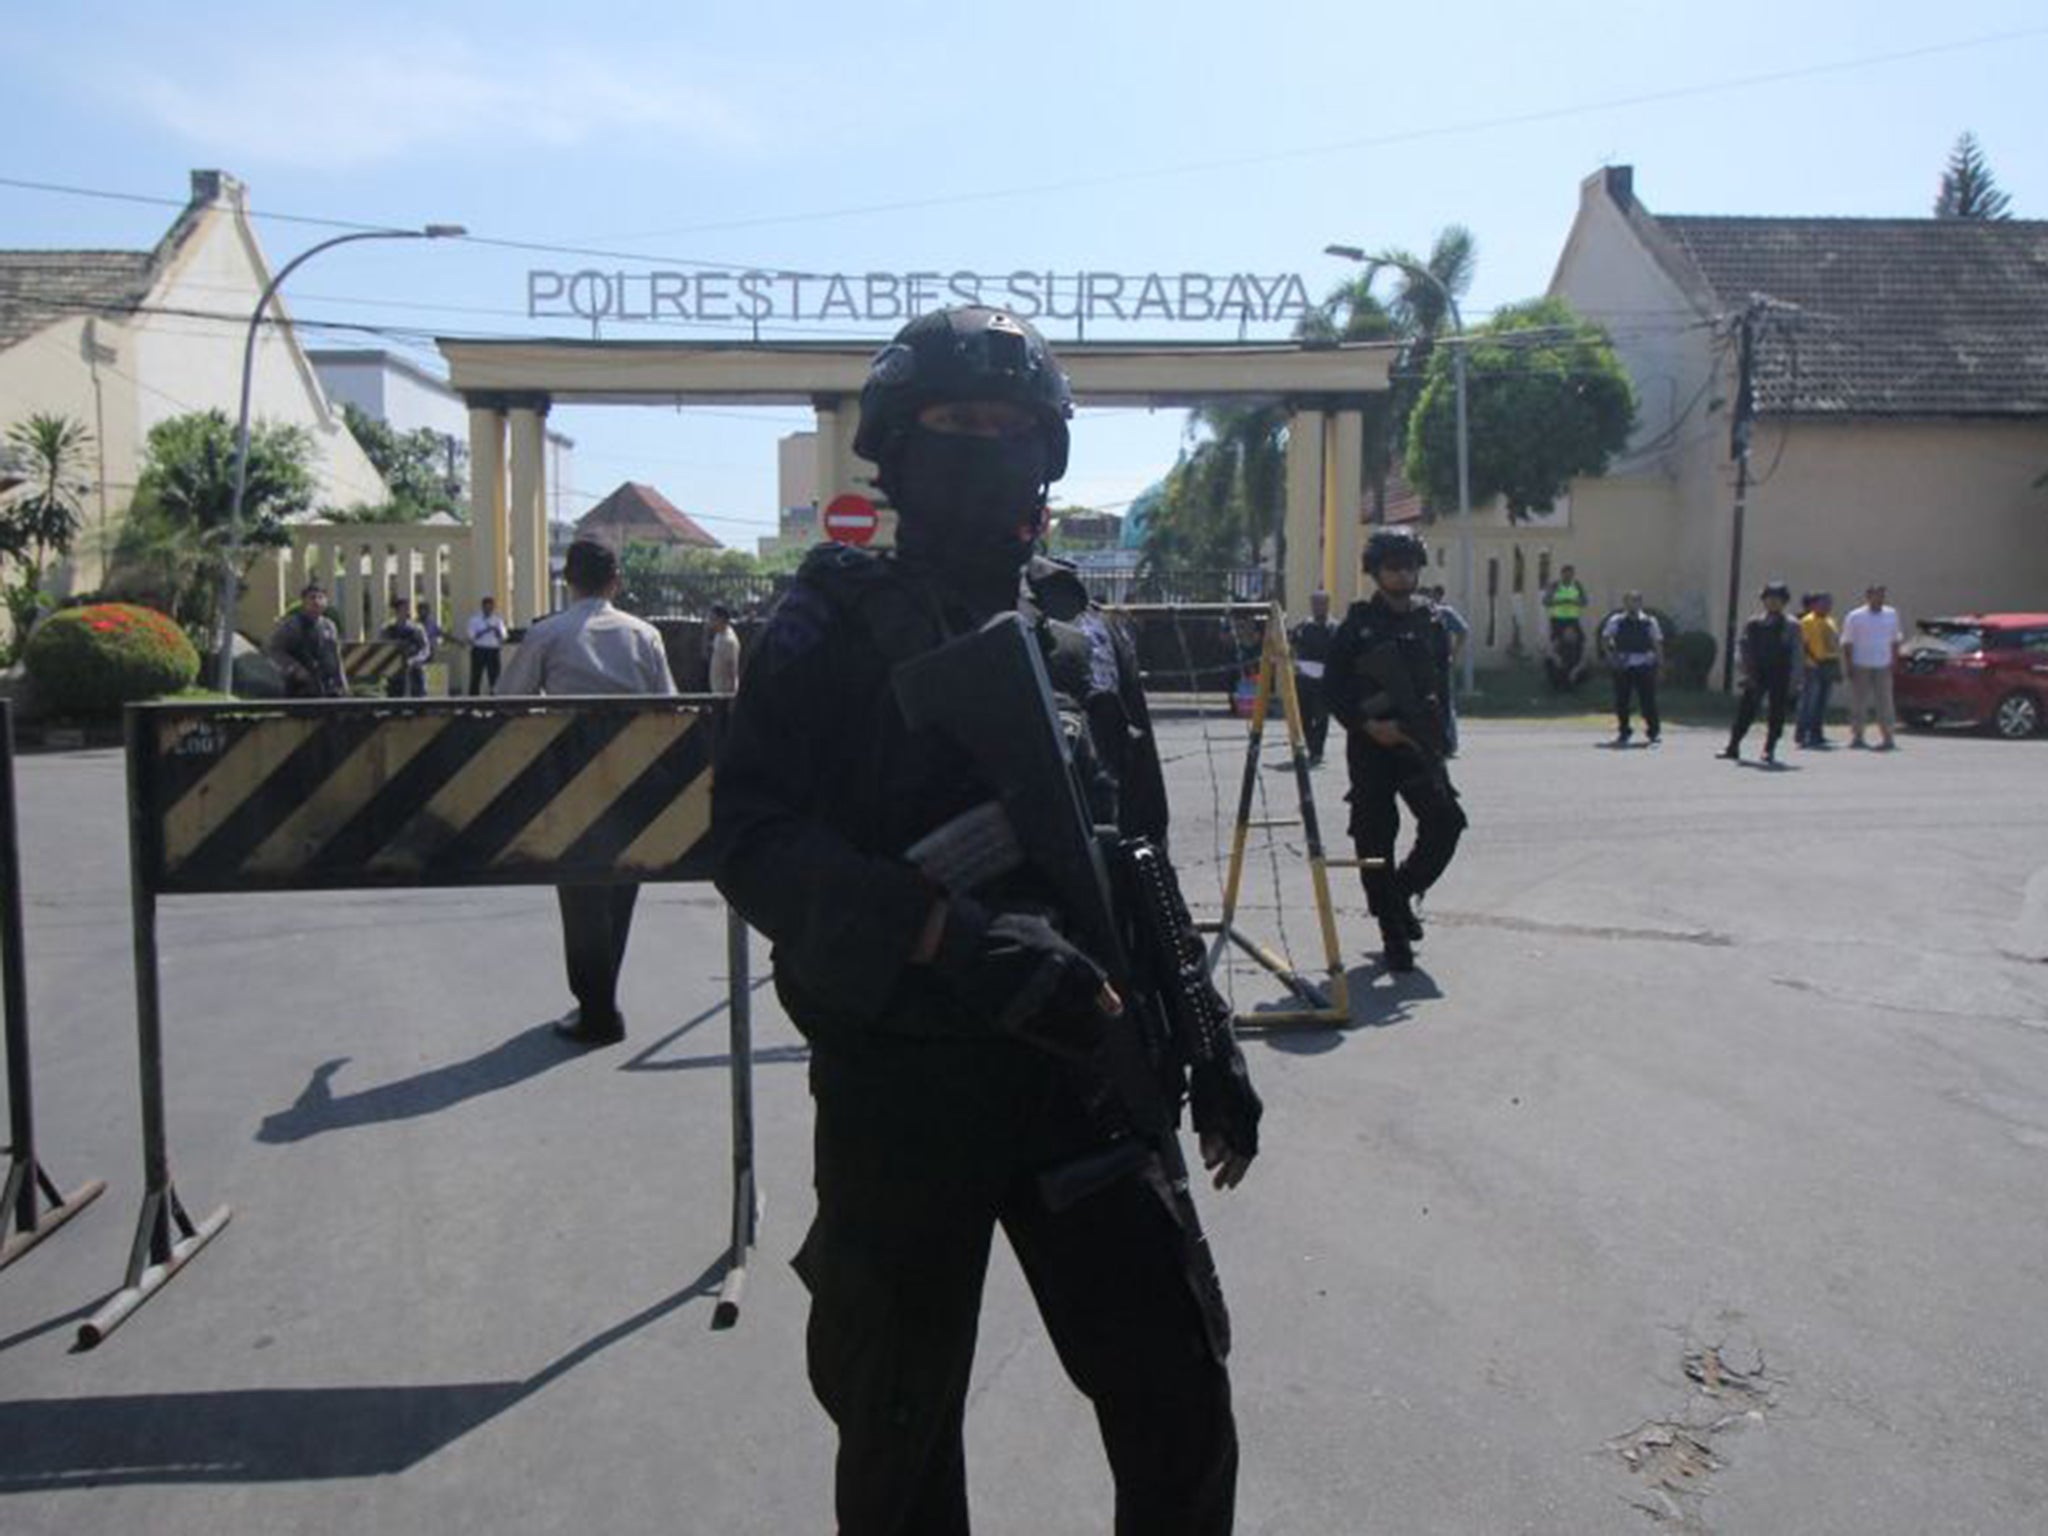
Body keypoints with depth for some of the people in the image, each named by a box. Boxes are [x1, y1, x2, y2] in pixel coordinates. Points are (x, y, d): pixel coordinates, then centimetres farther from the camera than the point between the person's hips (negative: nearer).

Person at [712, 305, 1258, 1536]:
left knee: (1183, 1405, 6)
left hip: (1085, 1071, 3)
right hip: (897, 1084, -3)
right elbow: (754, 840, -15)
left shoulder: (1080, 643, 11)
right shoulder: (835, 625, -3)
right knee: (901, 1435, 13)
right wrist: (955, 936, -27)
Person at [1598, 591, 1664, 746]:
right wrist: (1610, 655, -7)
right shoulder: (1616, 620, 2)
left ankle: (1653, 733, 11)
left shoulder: (1649, 621, 1)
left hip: (1644, 665, -1)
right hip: (1622, 666, 1)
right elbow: (1605, 639, 6)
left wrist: (1660, 663, 0)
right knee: (1621, 700, 5)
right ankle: (1623, 732, 20)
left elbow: (1657, 643, 3)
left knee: (1647, 701, -1)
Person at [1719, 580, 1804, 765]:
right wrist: (1743, 673, -6)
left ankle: (1769, 750, 11)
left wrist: (1793, 681, -6)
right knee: (1745, 710, 2)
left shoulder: (1791, 625, 1)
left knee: (1776, 714, 2)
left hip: (1780, 676, -1)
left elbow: (1797, 653, 0)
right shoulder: (1753, 623, 6)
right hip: (1756, 675, 1)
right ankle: (1733, 748, 8)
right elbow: (1742, 647, 4)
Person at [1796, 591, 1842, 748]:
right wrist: (1813, 660, -22)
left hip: (1829, 665, 8)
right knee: (1809, 702, -9)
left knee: (1822, 702, 9)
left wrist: (1838, 669, 16)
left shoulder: (1831, 622, 17)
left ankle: (1817, 734, 14)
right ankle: (1802, 735, -7)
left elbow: (1836, 646, 19)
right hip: (1814, 666, -8)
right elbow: (1803, 644, -13)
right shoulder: (1807, 621, -5)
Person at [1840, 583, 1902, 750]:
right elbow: (1847, 642, 1)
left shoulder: (1891, 614, 9)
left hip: (1883, 667, 2)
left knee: (1884, 703, -1)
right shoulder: (1855, 616, 0)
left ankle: (1888, 737, 1)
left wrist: (1894, 662, 7)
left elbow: (1895, 641, 14)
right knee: (1859, 702, 2)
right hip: (1861, 666, -2)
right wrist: (1850, 666, -5)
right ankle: (1857, 736, 11)